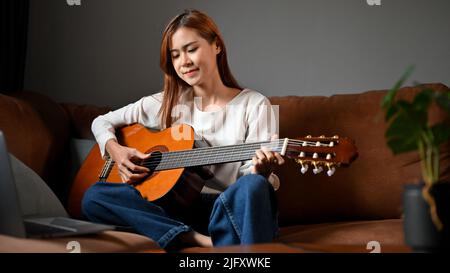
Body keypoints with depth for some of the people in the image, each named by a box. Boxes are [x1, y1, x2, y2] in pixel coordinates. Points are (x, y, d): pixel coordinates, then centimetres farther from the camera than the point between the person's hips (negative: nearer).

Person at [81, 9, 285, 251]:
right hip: (178, 211, 5)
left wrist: (261, 172, -30)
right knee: (94, 196, -21)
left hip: (232, 211, -4)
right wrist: (114, 149, -2)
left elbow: (251, 175, -6)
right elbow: (102, 122, 19)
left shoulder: (254, 104, 1)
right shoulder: (167, 103, 11)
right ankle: (203, 240, -30)